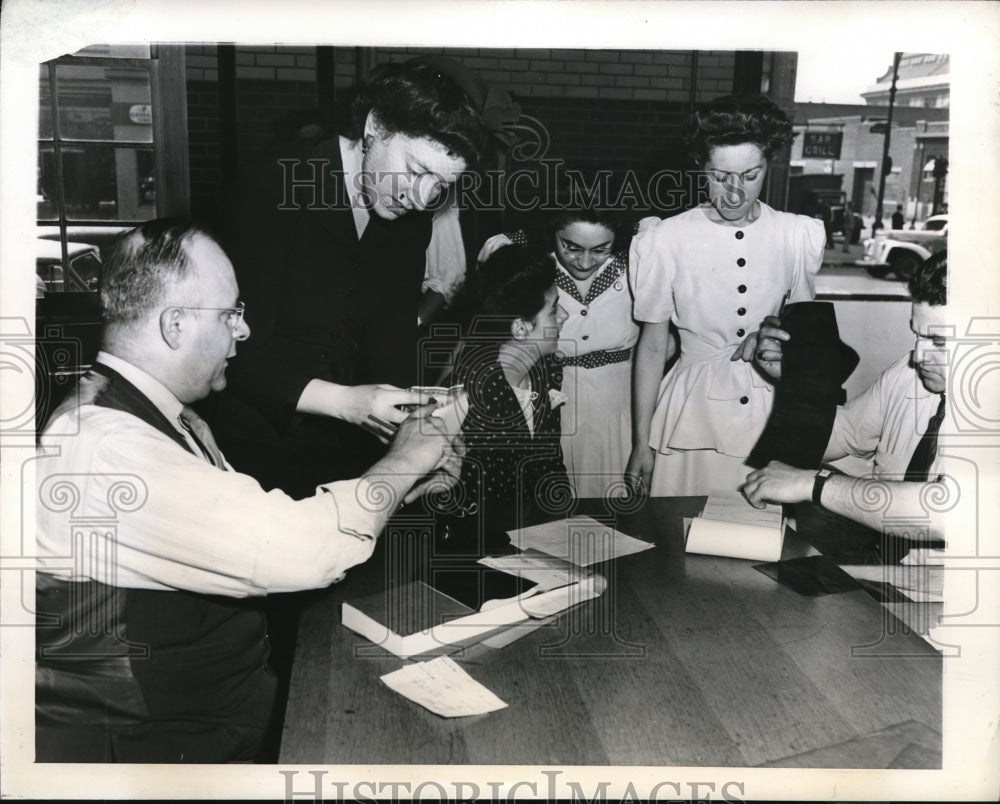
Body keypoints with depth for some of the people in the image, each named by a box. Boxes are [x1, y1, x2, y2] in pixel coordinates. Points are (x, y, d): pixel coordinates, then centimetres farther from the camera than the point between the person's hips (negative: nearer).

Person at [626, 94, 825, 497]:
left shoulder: (799, 236, -2)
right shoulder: (667, 240, -9)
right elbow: (652, 346, -3)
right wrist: (640, 444, -1)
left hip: (771, 411, 2)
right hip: (693, 406, -2)